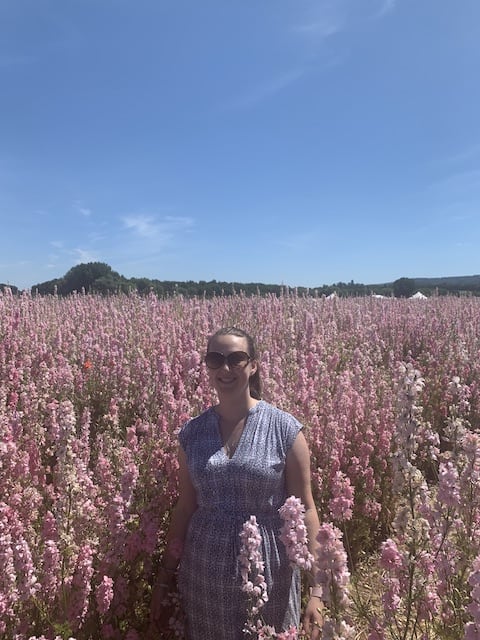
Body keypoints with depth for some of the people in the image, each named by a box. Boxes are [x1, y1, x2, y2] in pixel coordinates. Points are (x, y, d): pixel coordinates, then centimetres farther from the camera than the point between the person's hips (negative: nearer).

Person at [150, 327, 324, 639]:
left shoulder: (285, 429, -11)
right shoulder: (191, 432, -2)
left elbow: (304, 508, -7)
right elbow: (185, 508, 6)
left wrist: (316, 588, -11)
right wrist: (165, 578, 10)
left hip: (269, 571, -2)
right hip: (204, 572, 3)